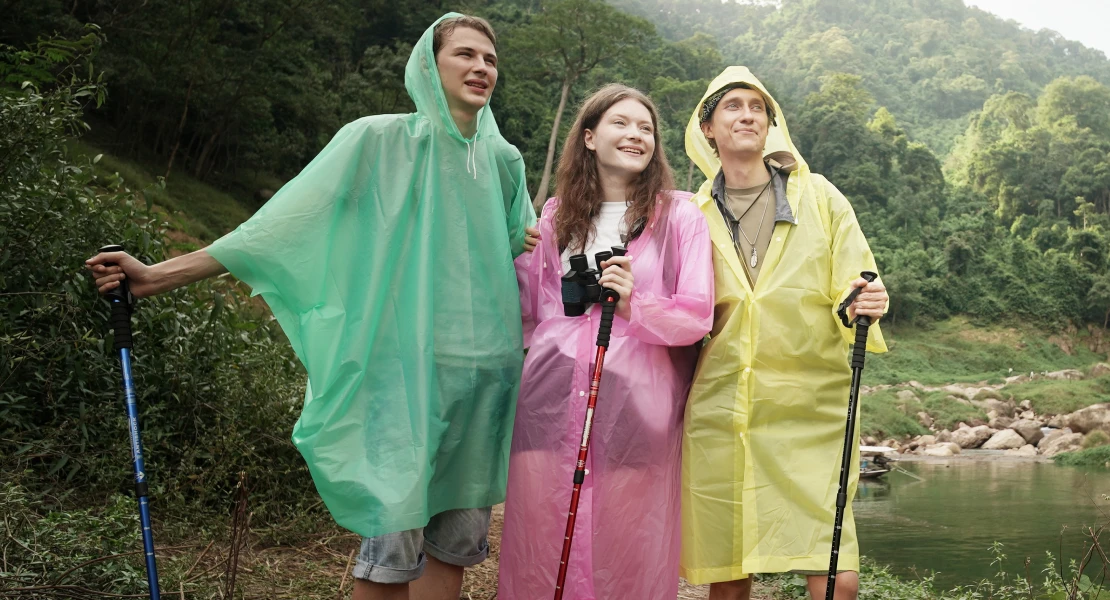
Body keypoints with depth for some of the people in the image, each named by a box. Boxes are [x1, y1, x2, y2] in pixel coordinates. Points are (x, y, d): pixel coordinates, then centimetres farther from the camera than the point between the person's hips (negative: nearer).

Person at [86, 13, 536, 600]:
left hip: (482, 371, 5)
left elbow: (529, 259, 24)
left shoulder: (503, 160, 12)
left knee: (460, 531, 9)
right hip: (405, 369, -5)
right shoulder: (379, 141, -2)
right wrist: (161, 274, -10)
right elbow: (286, 221, -6)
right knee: (395, 533, -4)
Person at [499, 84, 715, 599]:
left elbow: (697, 316, -2)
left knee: (625, 557, 2)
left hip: (633, 410, -2)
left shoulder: (681, 218, 6)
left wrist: (634, 305, -16)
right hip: (551, 404, 3)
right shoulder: (557, 215, 15)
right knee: (542, 545, 5)